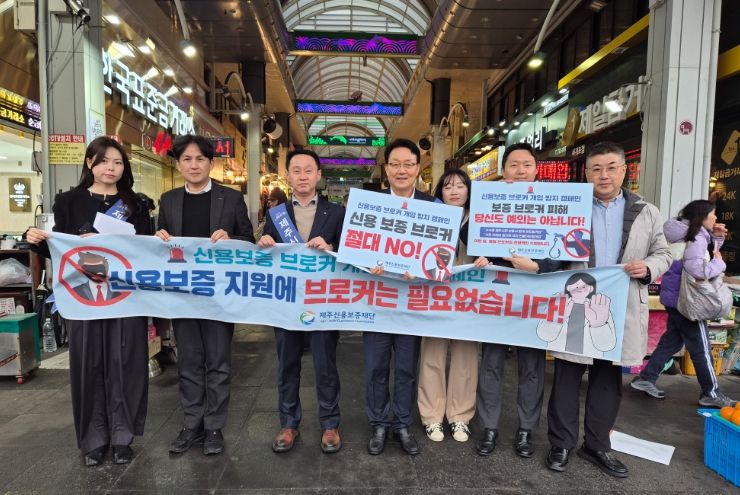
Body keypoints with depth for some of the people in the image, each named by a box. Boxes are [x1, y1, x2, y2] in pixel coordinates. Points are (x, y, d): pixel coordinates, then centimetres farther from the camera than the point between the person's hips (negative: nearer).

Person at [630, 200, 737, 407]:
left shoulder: (687, 235, 11)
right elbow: (697, 270, -28)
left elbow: (705, 254, 22)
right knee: (701, 347, 4)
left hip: (674, 297, 9)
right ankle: (711, 393, 18)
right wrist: (719, 263, -12)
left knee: (672, 340, 16)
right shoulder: (696, 238, -17)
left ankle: (646, 378, 18)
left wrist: (716, 237, 9)